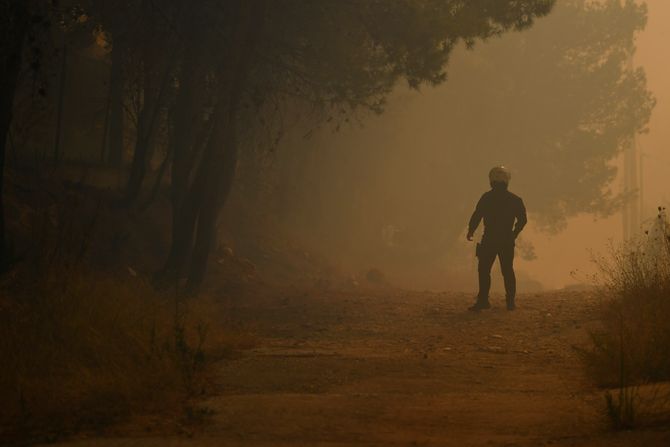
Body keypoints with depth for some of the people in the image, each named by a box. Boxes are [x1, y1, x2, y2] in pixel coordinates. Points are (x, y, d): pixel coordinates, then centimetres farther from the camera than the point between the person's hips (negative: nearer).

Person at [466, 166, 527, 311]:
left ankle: (483, 300, -7)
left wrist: (470, 231, 6)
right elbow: (522, 219, 5)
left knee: (484, 270, 1)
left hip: (489, 240, -3)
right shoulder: (514, 199, 5)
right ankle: (510, 302, 6)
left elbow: (477, 215, -7)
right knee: (508, 270, 10)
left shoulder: (487, 197, -5)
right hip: (507, 240, 3)